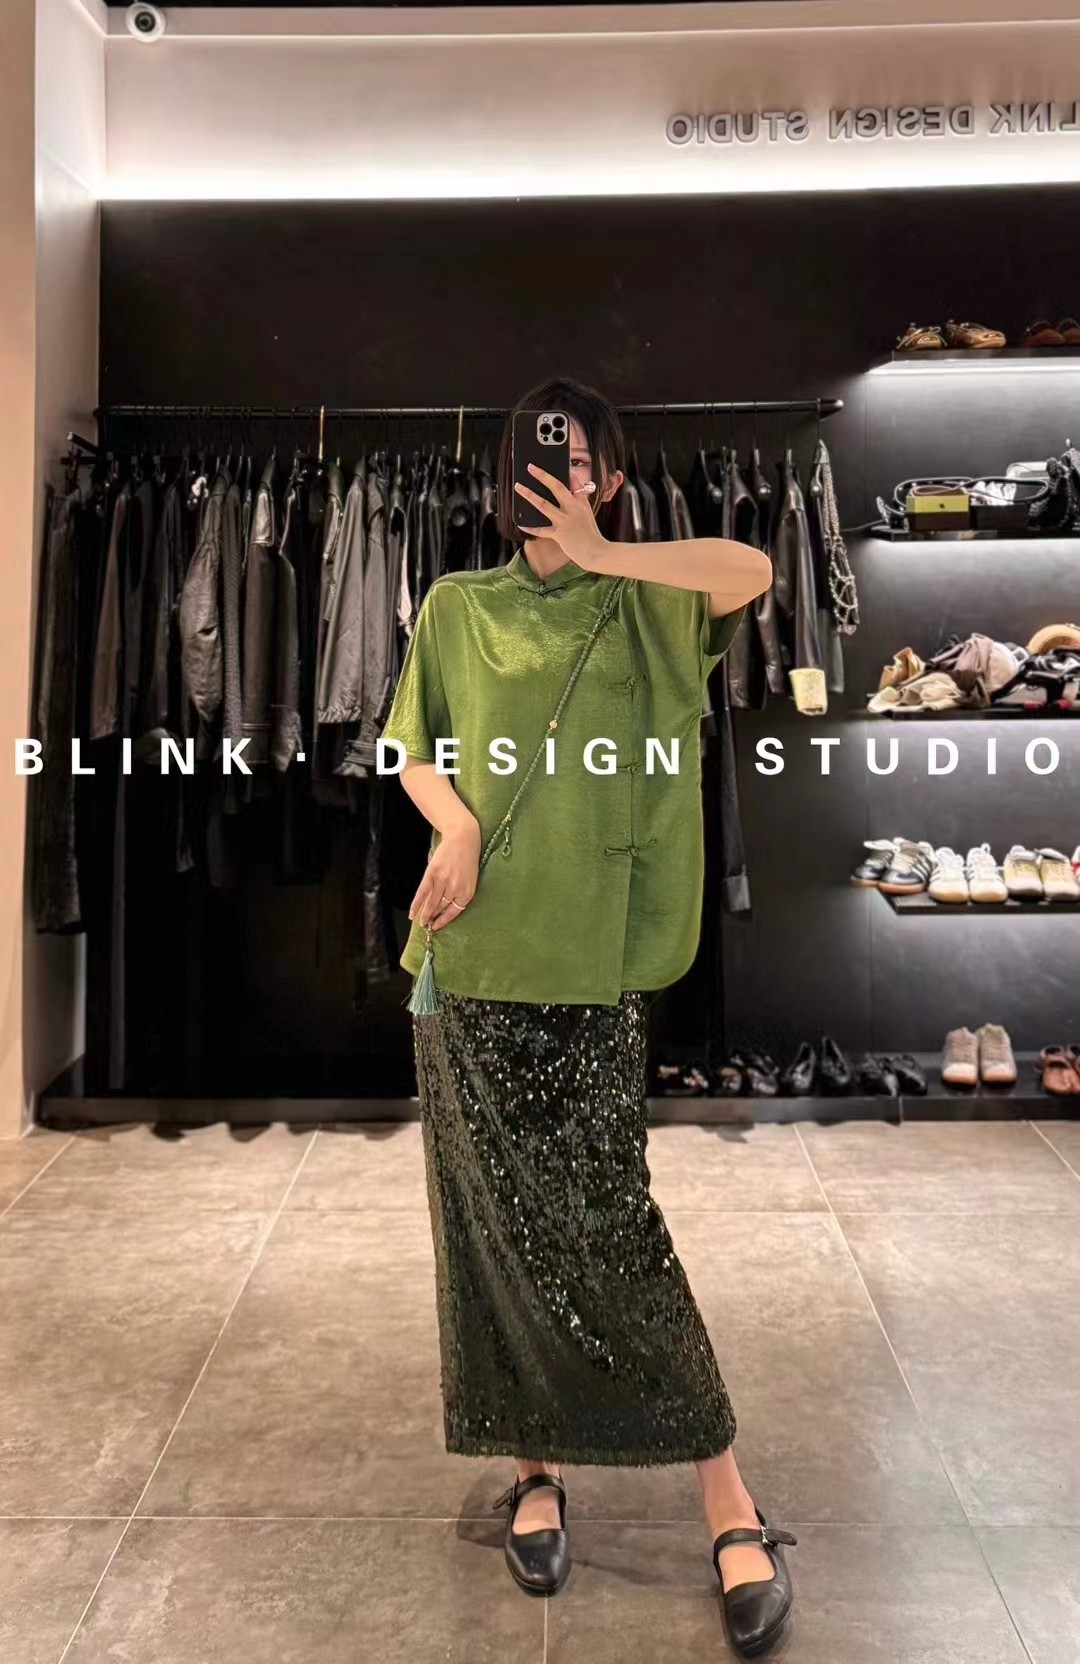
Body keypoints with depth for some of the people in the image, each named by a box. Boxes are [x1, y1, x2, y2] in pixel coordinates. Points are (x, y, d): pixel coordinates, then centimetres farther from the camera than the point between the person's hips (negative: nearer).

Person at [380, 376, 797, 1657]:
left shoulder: (648, 605, 6)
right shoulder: (458, 609, 12)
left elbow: (752, 570, -14)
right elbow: (412, 751, 13)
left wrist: (597, 551, -7)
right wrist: (456, 826, -7)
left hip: (591, 960, -3)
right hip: (472, 955, 3)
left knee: (603, 1223, -4)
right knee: (496, 1218, 8)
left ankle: (730, 1507, 12)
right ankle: (537, 1467, 27)